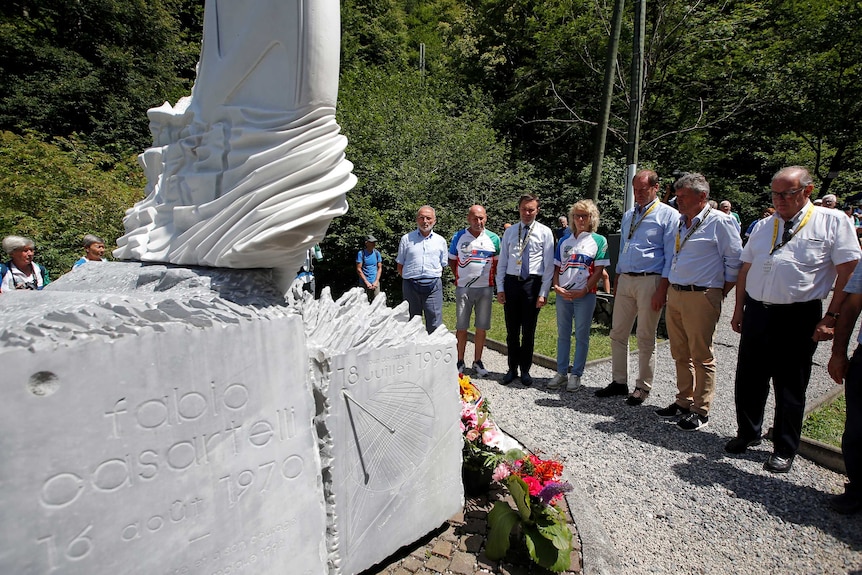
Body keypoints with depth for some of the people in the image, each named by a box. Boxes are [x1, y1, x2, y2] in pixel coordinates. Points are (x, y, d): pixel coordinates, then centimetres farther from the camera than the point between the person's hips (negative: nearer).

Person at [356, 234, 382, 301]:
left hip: (375, 283, 3)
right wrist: (367, 282, -9)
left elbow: (380, 268, 8)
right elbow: (359, 269, -6)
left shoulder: (377, 253, 6)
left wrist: (376, 281, -3)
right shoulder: (361, 253, -5)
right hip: (364, 283, -3)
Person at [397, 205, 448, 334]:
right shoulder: (406, 239, 8)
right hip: (411, 285, 0)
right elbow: (400, 266, 11)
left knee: (435, 325, -1)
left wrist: (433, 279, 4)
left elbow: (442, 265, 15)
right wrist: (409, 278, 2)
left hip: (433, 286, 0)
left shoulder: (441, 241, 11)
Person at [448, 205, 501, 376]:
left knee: (482, 328, 6)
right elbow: (452, 260, 11)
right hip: (463, 288, 0)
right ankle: (460, 362, 15)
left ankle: (477, 362, 19)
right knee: (461, 327, 3)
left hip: (485, 288, 1)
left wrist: (492, 279, 3)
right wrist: (459, 278, 4)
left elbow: (498, 262, 12)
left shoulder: (493, 238, 3)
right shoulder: (458, 237, 3)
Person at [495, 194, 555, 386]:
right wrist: (500, 288, 2)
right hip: (511, 282, 2)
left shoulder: (545, 232, 1)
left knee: (528, 331, 6)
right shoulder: (510, 232, 9)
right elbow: (502, 262, 9)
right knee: (512, 330, 9)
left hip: (533, 283, -2)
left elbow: (549, 265, -1)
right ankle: (512, 369, 23)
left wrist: (543, 293, -7)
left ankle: (525, 371, 21)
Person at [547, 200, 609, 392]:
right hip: (562, 294, 4)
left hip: (585, 295, -4)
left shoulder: (599, 241, 1)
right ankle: (561, 373, 19)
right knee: (562, 334, 10)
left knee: (581, 335, 3)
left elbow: (598, 271, -4)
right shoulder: (564, 241, 13)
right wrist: (556, 287, -3)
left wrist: (583, 291, -13)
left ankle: (576, 374, 13)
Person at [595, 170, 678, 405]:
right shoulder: (628, 215, 16)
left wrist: (662, 289, -14)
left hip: (650, 280, -6)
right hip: (625, 280, 6)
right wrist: (617, 279, 15)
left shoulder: (668, 215, -4)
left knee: (645, 339, 3)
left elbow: (671, 255, -8)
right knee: (617, 334, 9)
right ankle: (618, 382, 22)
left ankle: (643, 387, 17)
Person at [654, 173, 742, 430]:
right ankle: (683, 402, 26)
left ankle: (701, 411, 12)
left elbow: (735, 260, -6)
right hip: (675, 294, 7)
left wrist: (721, 292, -4)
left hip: (701, 296, -7)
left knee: (701, 356, 1)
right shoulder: (679, 222, 14)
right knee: (680, 354, 14)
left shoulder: (720, 221, -7)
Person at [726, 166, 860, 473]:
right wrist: (739, 308, 11)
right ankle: (748, 434, 32)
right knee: (748, 381, 12)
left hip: (798, 318, -4)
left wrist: (831, 317, -12)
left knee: (790, 388, 8)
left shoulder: (833, 221, -2)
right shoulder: (764, 226, 12)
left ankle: (784, 450, 24)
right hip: (756, 312, 5)